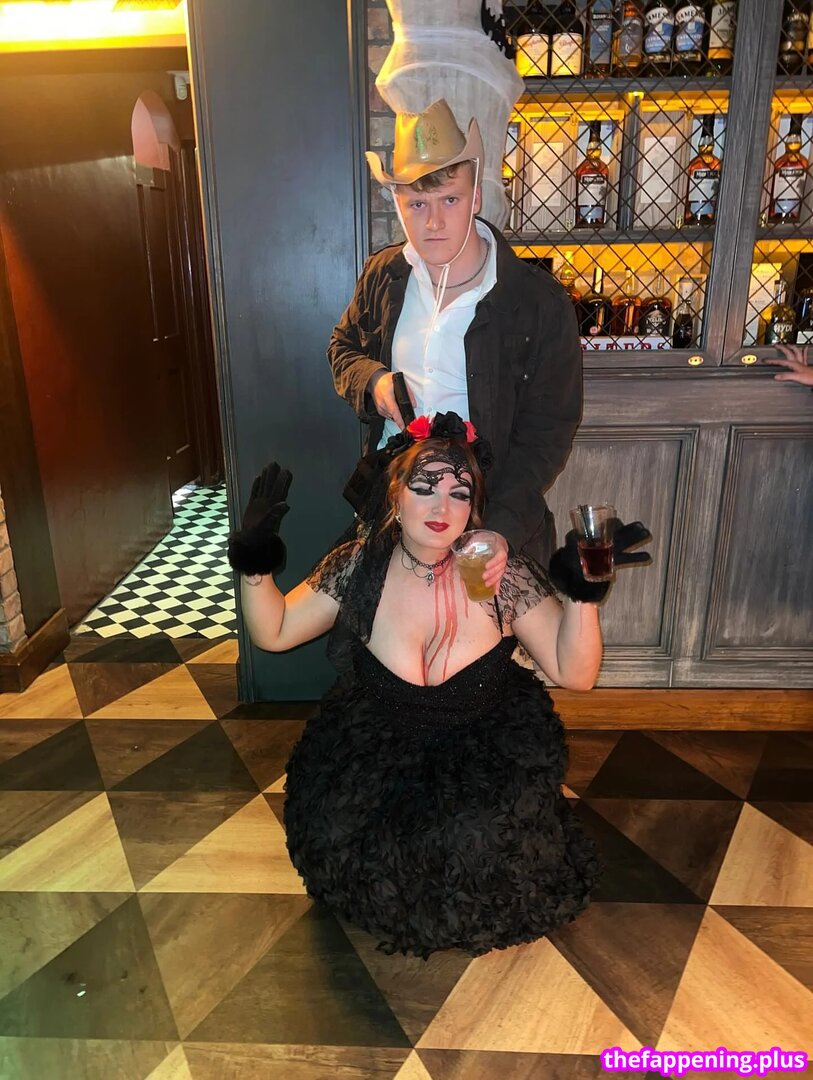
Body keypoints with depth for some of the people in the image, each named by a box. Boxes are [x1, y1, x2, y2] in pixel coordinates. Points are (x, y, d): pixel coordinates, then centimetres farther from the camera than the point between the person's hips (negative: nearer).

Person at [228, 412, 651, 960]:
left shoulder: (504, 572, -18)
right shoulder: (359, 565, -13)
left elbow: (575, 674, -16)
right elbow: (273, 633, -3)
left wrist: (583, 592, -32)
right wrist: (255, 563, -20)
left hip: (485, 746, -1)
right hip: (377, 745, 2)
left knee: (480, 841, -23)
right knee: (340, 831, -18)